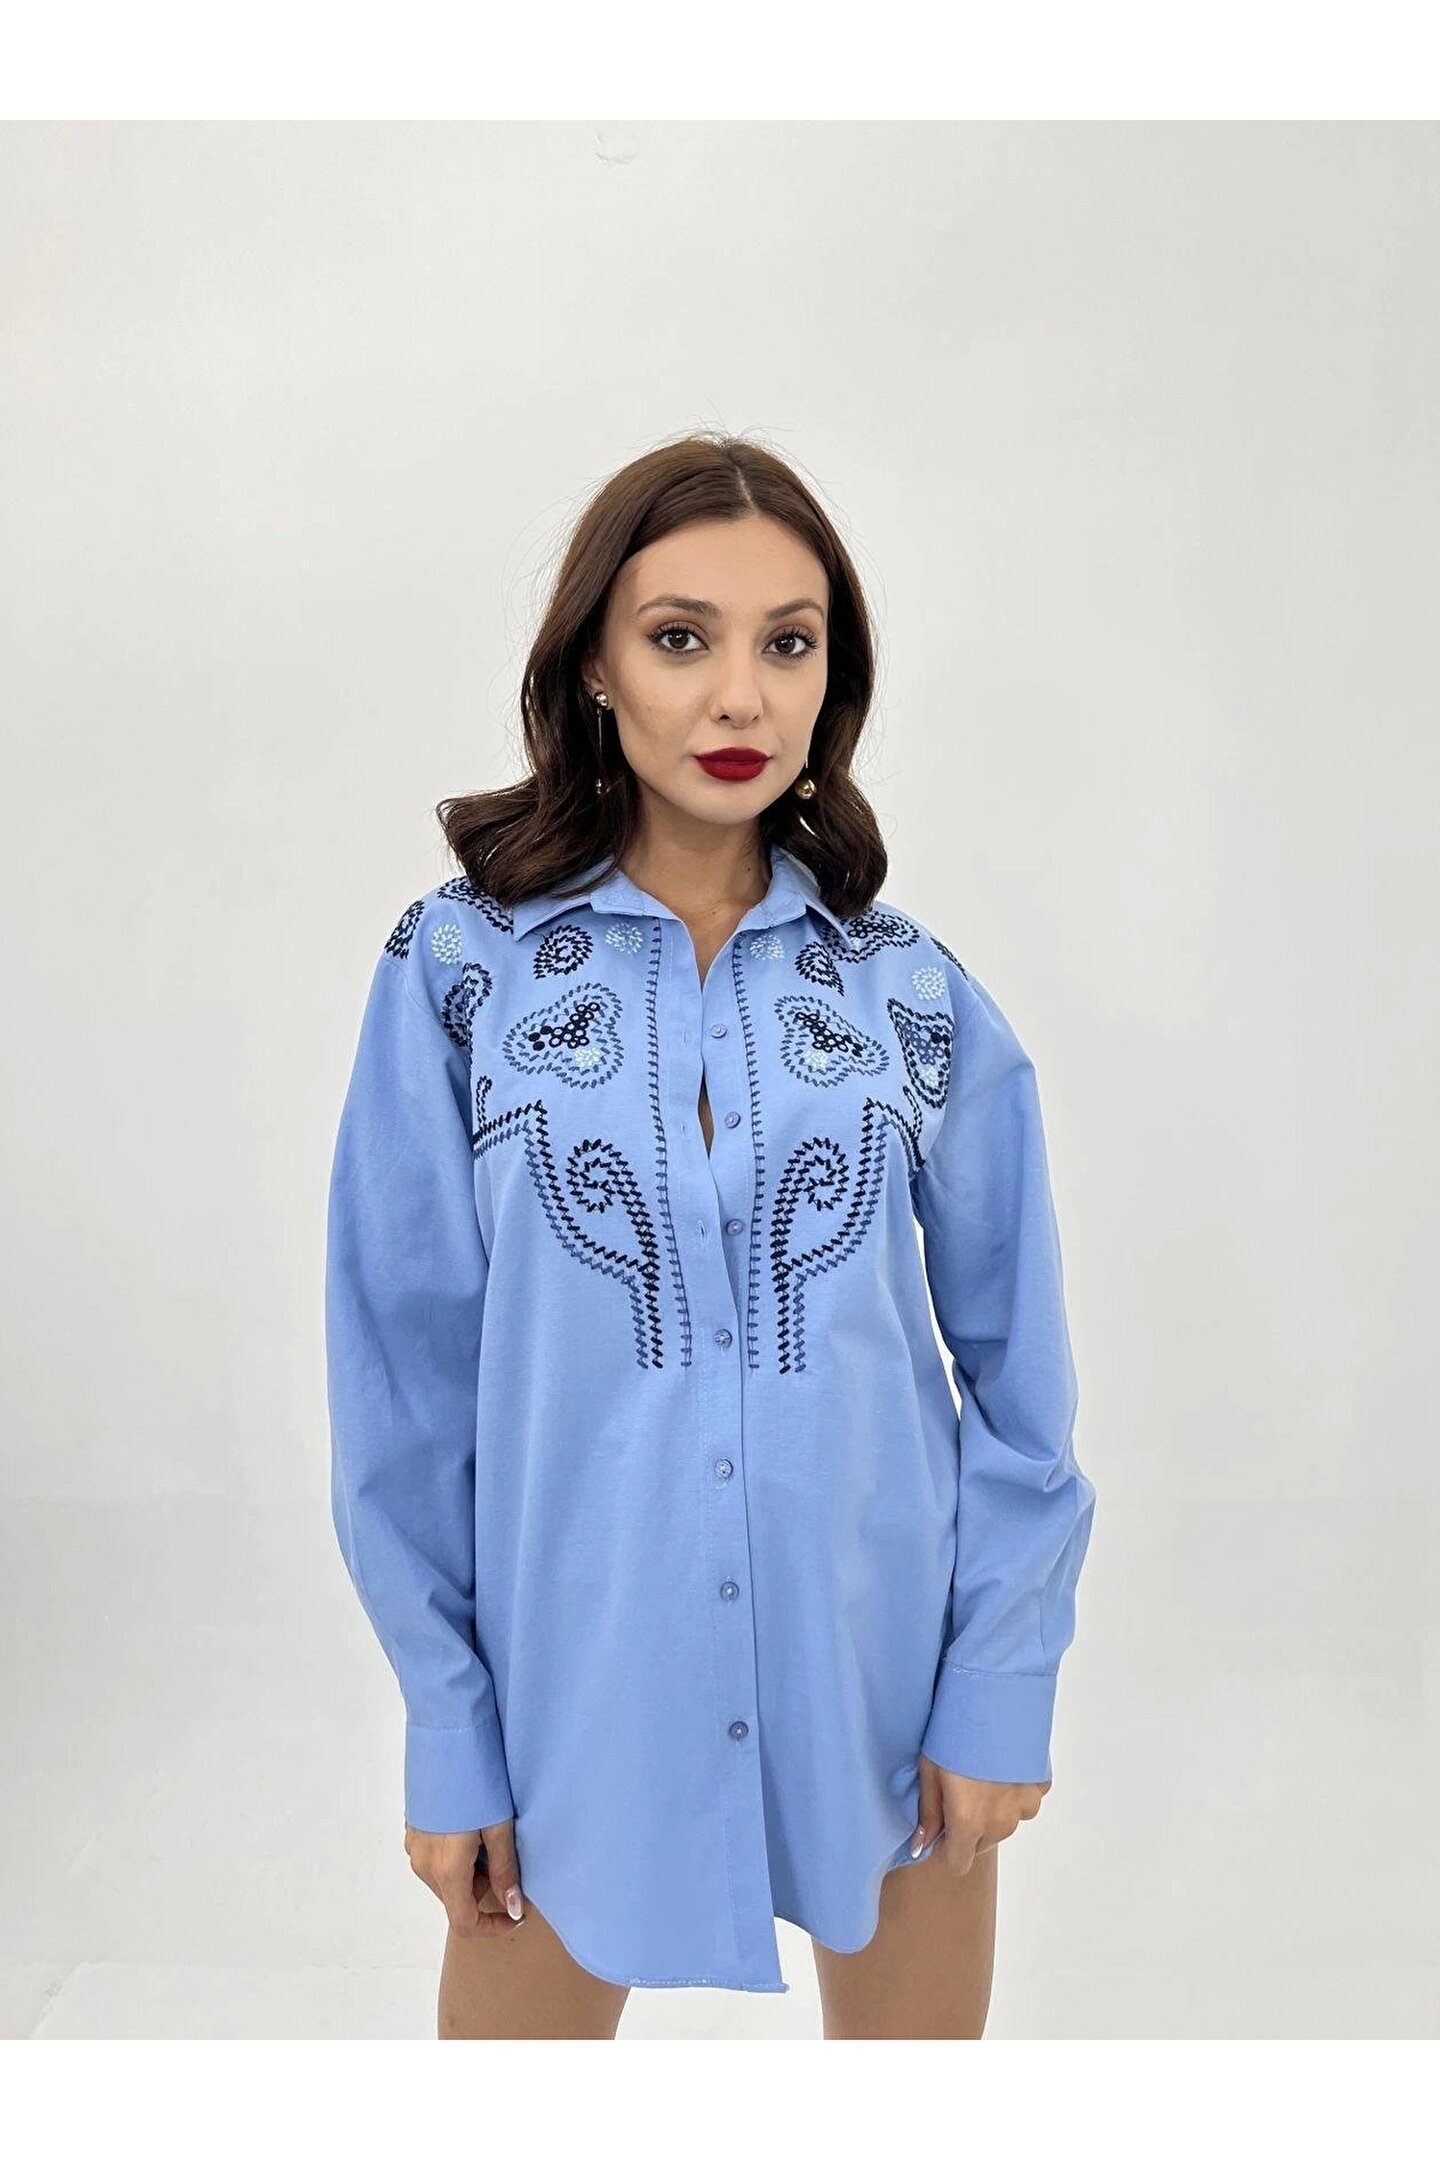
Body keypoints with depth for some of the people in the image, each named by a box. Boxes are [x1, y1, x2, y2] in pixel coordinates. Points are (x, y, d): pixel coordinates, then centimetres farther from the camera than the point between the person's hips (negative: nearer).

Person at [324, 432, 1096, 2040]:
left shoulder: (914, 991, -3)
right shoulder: (460, 968, -7)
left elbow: (1014, 1366, 2)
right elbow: (406, 1369, -4)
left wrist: (999, 1689, -1)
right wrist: (446, 1727, -3)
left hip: (883, 1666, 2)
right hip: (573, 1665, -1)